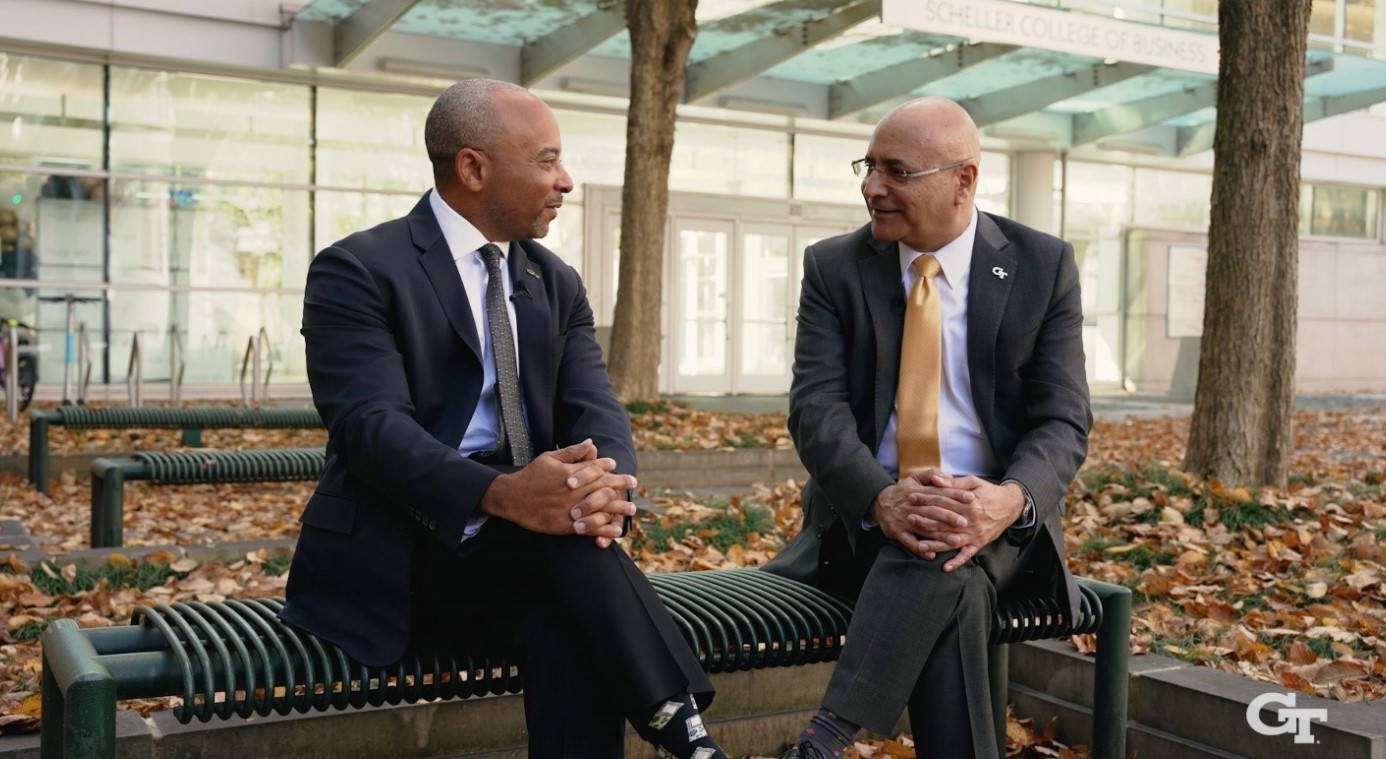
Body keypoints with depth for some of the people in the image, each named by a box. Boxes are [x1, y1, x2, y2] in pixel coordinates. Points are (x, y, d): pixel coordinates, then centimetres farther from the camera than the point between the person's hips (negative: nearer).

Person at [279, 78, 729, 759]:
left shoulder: (558, 285, 13)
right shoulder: (356, 271, -6)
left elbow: (596, 415, 1)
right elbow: (370, 424, -20)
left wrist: (605, 486, -25)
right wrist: (499, 494, -38)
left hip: (520, 547, 4)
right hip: (394, 550, -4)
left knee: (566, 629, -30)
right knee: (557, 536, -31)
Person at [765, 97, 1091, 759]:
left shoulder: (1044, 266, 3)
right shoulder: (833, 267, 4)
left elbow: (1063, 420, -3)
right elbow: (816, 406, -8)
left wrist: (1009, 500, -27)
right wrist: (882, 498, -28)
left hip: (995, 516, 0)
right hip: (867, 518, 1)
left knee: (943, 553, -35)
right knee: (951, 592, -33)